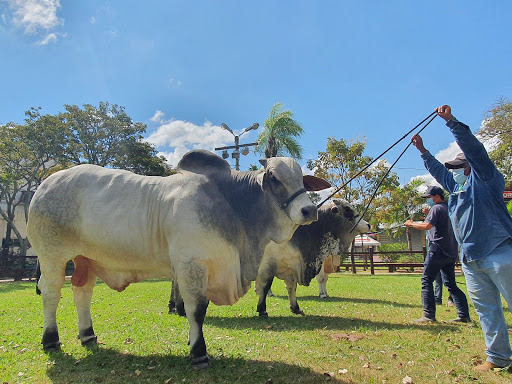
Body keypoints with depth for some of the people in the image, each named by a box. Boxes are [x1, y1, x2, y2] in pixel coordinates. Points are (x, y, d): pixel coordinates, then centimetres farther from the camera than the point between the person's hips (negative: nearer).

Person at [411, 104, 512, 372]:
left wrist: (451, 121, -14)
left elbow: (472, 146, -11)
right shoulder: (458, 186, 21)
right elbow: (439, 171, 34)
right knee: (486, 308, 9)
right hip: (471, 258, 8)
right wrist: (423, 151, 33)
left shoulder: (485, 177, 0)